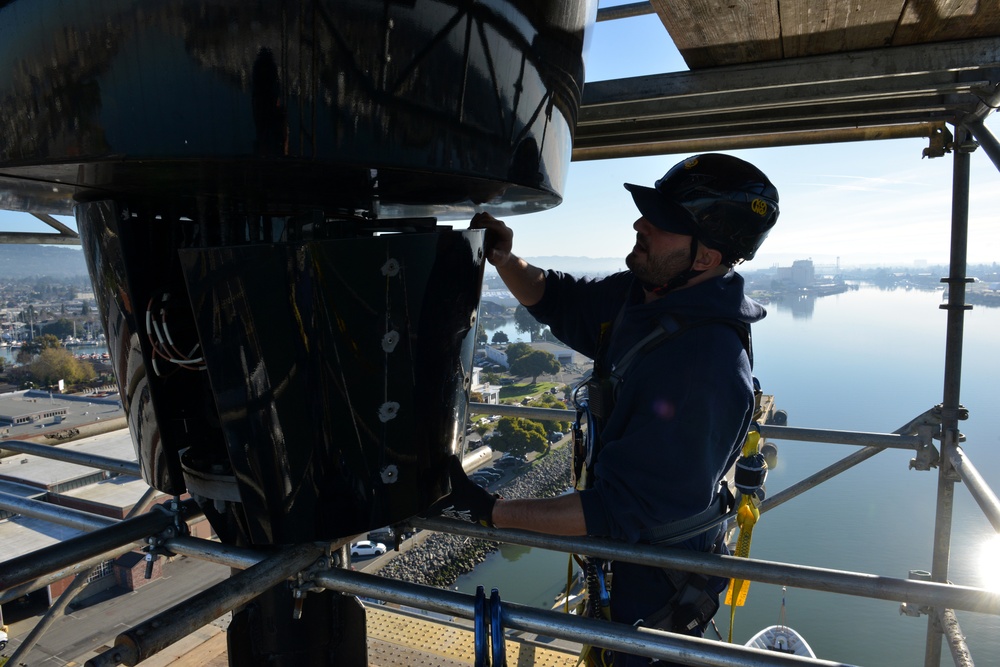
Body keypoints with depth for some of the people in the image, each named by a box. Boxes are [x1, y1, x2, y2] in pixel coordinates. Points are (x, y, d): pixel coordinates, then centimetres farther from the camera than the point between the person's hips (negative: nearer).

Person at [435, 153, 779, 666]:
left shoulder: (705, 369, -37)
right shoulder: (640, 295, -10)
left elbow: (618, 511, -34)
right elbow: (558, 301, 6)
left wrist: (487, 511, -32)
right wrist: (504, 259, -13)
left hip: (660, 583, -7)